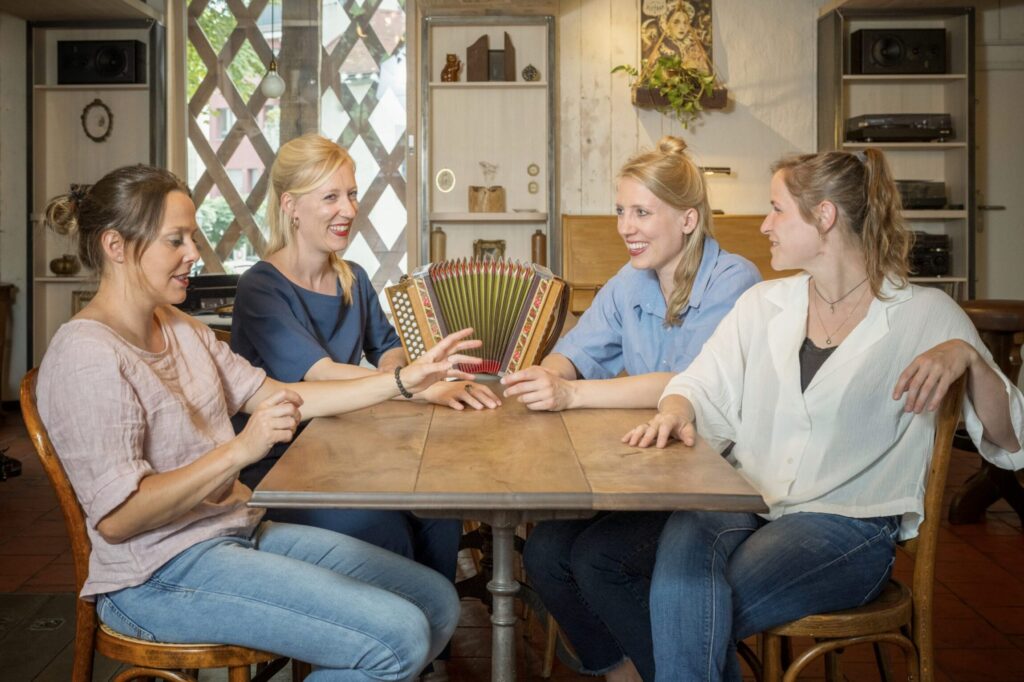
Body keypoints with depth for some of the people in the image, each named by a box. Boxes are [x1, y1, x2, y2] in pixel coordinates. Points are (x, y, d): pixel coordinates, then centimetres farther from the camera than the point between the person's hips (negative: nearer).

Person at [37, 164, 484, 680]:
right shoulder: (87, 356, -17)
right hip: (163, 574, -9)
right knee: (399, 641, -21)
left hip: (239, 530, 9)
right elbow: (115, 518, -21)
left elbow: (280, 396, 9)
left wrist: (407, 379, 3)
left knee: (438, 604, 1)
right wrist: (239, 451, -28)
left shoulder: (179, 329, 12)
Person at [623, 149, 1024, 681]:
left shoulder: (926, 315, 2)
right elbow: (702, 386, 10)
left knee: (689, 620, -27)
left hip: (851, 521, -3)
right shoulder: (763, 303, 14)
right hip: (744, 502, 4)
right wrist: (674, 414, -13)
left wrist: (968, 357, -18)